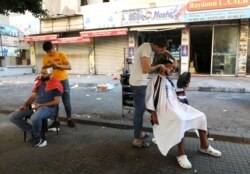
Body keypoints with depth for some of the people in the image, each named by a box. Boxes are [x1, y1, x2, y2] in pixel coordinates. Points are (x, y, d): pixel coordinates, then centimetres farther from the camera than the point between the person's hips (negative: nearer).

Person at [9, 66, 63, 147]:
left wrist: (41, 105, -17)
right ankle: (33, 132, -1)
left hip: (48, 108, -8)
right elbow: (33, 96, 16)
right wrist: (25, 104, -2)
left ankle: (37, 138, -11)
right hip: (34, 106, 8)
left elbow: (56, 101, -12)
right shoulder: (39, 82, 15)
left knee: (35, 117, -40)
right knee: (12, 117, -4)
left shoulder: (56, 85, -8)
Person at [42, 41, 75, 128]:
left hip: (63, 81, -3)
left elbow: (69, 67, -13)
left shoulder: (61, 55, -6)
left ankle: (69, 119, 17)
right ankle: (56, 121, 19)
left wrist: (58, 65, -25)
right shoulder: (45, 58, 4)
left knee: (66, 102, 4)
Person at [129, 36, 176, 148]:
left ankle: (139, 132, 33)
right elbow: (146, 69, -28)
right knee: (139, 110, -5)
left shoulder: (152, 47, 9)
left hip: (141, 81, 10)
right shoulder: (146, 49, -21)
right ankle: (136, 140, 4)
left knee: (140, 108, 18)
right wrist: (159, 66, -12)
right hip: (138, 82, -10)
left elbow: (166, 52, 23)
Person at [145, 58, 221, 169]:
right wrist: (153, 114, -17)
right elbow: (149, 98, -9)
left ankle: (204, 146, 17)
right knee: (180, 120, -37)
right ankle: (181, 154, -23)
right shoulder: (155, 80, -2)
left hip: (177, 105, 9)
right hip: (164, 107, -9)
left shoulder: (169, 80, 24)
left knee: (201, 116, 1)